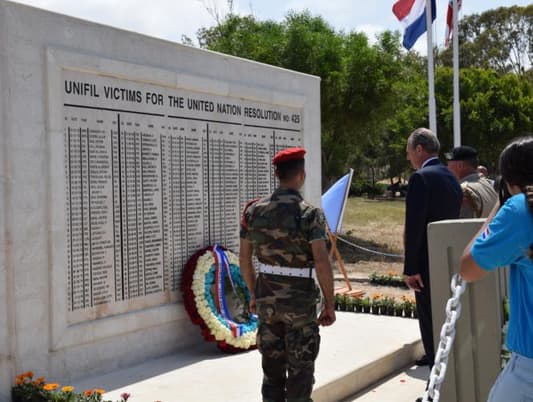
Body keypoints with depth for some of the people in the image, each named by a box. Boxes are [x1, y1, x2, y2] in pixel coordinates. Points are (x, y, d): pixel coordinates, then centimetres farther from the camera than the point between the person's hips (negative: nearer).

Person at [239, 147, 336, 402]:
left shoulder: (254, 211, -1)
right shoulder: (310, 214, -15)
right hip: (300, 300, -4)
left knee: (272, 368, 16)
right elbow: (321, 263, -21)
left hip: (267, 298, 4)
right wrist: (330, 304, -11)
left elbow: (244, 259, 4)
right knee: (299, 371, 7)